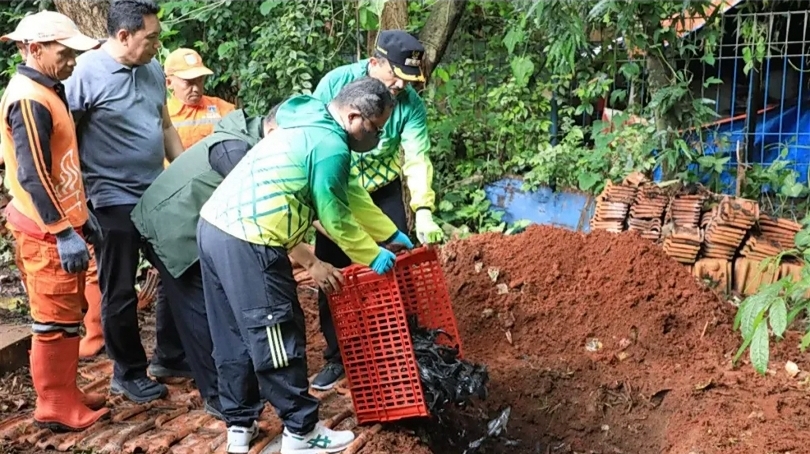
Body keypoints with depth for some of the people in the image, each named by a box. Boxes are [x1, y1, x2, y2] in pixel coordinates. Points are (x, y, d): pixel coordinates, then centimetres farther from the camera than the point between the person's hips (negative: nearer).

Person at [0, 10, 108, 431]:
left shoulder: (46, 92, 13)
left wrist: (81, 215, 20)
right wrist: (64, 233, -23)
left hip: (61, 222, 10)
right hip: (47, 232, -10)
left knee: (67, 315, 16)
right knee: (56, 320, -1)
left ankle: (66, 394, 27)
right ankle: (57, 408, 10)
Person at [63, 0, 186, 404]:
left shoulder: (153, 70, 6)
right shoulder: (85, 72, -16)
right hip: (114, 201, -7)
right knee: (120, 292, 6)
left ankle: (170, 356, 30)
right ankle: (128, 373, 23)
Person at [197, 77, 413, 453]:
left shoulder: (311, 126, 19)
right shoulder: (330, 146, -13)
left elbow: (350, 194, 26)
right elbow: (335, 216, -7)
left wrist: (392, 234, 32)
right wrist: (372, 256, 8)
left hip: (214, 228, 10)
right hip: (246, 243, -10)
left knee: (234, 337, 18)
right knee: (277, 337, 2)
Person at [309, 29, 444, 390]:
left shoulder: (411, 104, -16)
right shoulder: (336, 82, -19)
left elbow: (417, 158, -22)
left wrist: (423, 210, -36)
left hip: (382, 190, 1)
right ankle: (337, 356, 17)